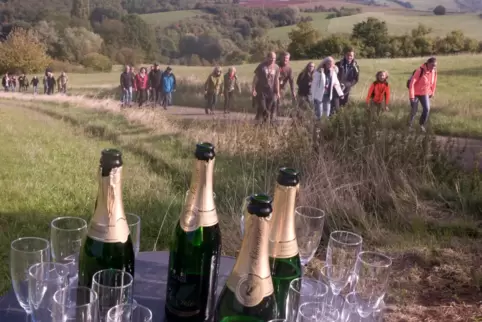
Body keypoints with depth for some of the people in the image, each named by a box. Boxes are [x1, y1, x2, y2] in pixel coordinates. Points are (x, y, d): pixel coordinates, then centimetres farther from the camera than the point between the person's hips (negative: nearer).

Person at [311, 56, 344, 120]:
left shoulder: (333, 73, 4)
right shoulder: (318, 73, -13)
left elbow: (336, 84, 11)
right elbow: (314, 85, -10)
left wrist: (340, 94, 5)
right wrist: (313, 97, -10)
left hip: (328, 96, 5)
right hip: (319, 96, -5)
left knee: (327, 115, 9)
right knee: (319, 115, -2)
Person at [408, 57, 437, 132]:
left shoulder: (434, 71, -8)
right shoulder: (420, 71, -26)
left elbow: (434, 82, 9)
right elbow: (412, 83, -26)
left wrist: (432, 93, 16)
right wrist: (411, 95, -26)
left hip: (425, 93, 5)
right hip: (415, 93, -5)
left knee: (427, 109, -6)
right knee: (414, 110, 5)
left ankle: (422, 124, 14)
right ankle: (410, 123, 31)